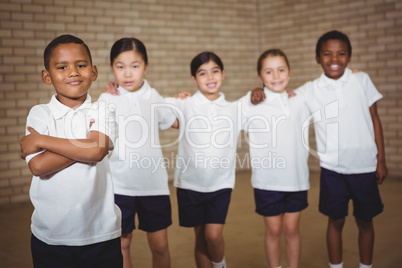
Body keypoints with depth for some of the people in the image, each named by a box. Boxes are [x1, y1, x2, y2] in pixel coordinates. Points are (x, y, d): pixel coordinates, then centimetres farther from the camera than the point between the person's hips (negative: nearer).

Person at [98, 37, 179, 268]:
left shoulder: (153, 97, 6)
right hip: (120, 185, -1)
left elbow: (175, 122, 23)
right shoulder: (108, 99, -2)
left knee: (160, 245, 9)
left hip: (154, 182, 2)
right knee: (122, 244, 10)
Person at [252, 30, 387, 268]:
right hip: (332, 168, 0)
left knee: (365, 220, 13)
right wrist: (260, 91, -20)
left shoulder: (362, 81, 0)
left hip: (365, 167, 1)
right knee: (336, 221, 11)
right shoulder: (310, 90, -2)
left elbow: (375, 120, 3)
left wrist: (381, 160, 3)